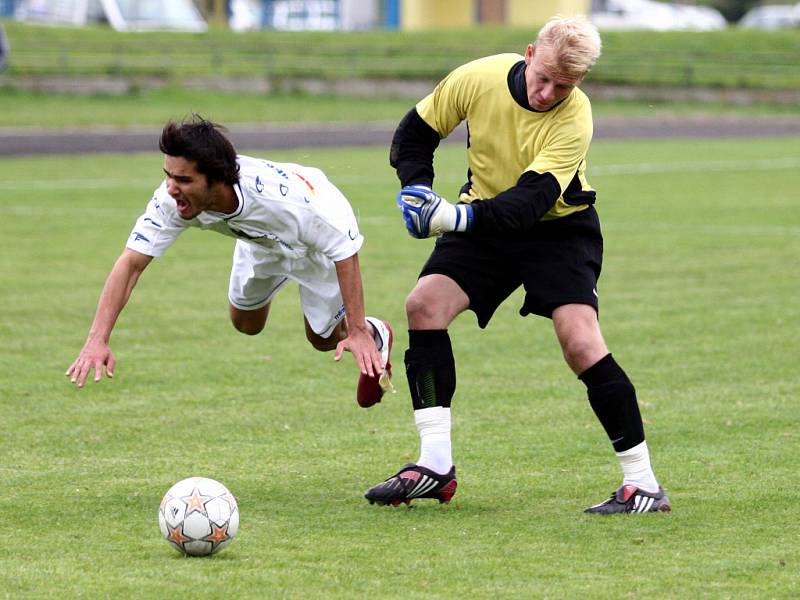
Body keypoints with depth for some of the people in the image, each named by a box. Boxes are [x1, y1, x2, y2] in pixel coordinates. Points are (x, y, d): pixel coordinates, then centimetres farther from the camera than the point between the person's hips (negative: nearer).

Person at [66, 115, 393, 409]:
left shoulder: (281, 194, -48)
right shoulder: (174, 198, -38)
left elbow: (344, 251, -34)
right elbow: (131, 263, -33)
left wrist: (357, 330, -32)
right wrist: (97, 340, -42)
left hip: (318, 235, -4)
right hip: (260, 239, 4)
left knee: (323, 337, 7)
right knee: (246, 324, 18)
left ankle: (375, 336, 39)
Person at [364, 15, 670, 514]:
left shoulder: (574, 120, -26)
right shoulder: (479, 79, -18)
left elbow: (532, 198, -36)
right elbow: (416, 132, -2)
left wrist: (461, 216, -50)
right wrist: (416, 186, -21)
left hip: (559, 229, -4)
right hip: (484, 221, 4)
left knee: (581, 342, -21)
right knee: (425, 304, -18)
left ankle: (643, 482, -10)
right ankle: (435, 467, -13)